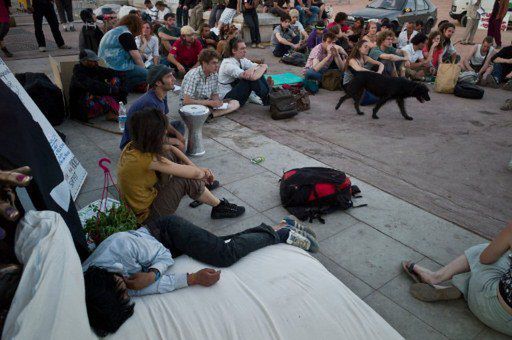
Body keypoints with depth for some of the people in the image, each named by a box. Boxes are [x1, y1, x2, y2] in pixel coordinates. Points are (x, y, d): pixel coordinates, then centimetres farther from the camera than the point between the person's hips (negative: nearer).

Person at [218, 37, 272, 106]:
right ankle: (267, 100, -12)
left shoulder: (242, 60, 1)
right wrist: (262, 68, -17)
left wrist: (253, 68, -25)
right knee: (251, 78, -26)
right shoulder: (228, 64, -23)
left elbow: (265, 66, -5)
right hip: (227, 98, -8)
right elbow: (253, 77, -35)